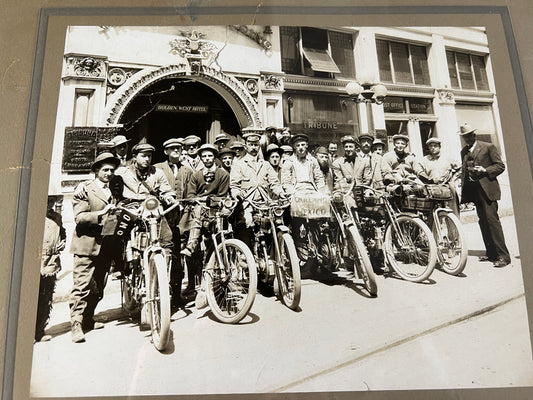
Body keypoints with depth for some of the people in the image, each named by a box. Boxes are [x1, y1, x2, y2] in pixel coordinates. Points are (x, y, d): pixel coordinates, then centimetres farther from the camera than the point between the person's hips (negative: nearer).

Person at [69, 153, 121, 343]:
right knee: (82, 286, -8)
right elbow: (79, 217, -10)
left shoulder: (113, 192, 20)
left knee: (98, 288, 12)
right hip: (86, 245, -6)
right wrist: (100, 214, -24)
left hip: (106, 247, 6)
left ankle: (88, 320, 25)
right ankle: (76, 325, 1)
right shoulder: (84, 188, 1)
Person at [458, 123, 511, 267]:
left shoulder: (488, 147, 1)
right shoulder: (463, 151, 18)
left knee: (491, 219, -14)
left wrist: (485, 170, -17)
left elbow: (500, 166, -1)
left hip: (487, 189, -6)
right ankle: (491, 253, 16)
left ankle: (503, 255, -10)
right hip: (473, 190, 6)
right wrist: (463, 187, 12)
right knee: (483, 221, 8)